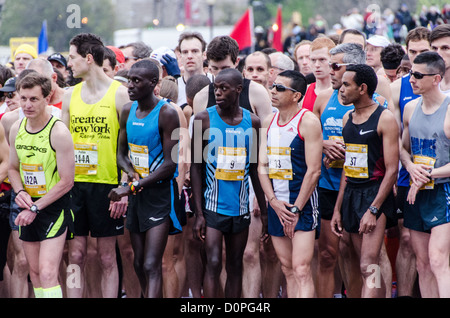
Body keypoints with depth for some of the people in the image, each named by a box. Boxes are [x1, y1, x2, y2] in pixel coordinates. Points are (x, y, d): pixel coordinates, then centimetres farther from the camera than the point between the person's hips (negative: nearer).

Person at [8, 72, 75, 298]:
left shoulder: (59, 132, -17)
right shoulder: (16, 129, 3)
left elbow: (66, 182, -15)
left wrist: (35, 208, -15)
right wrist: (20, 192, -4)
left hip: (55, 205, -6)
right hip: (29, 206, 6)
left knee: (47, 273, -16)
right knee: (34, 272, 11)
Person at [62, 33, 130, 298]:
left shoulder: (119, 94, -4)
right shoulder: (71, 95, 10)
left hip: (106, 184, -4)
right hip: (75, 184, 4)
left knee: (107, 258, 2)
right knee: (76, 255, 4)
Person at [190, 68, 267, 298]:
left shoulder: (253, 122, 5)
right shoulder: (204, 119, -3)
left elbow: (255, 170, 11)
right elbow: (196, 168, -3)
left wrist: (264, 211, 7)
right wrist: (199, 214, -9)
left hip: (240, 208, 3)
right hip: (213, 206, -3)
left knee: (235, 266, 7)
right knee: (213, 264, -12)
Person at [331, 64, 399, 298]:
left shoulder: (384, 119, -9)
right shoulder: (347, 118, 14)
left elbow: (392, 170, -13)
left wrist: (373, 209, -19)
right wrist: (338, 208, 16)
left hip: (375, 193, -7)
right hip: (351, 194, 7)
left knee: (368, 267, -16)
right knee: (369, 269, 8)